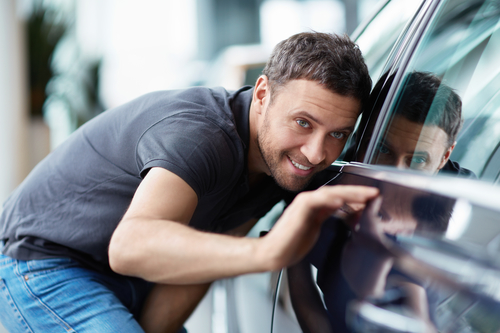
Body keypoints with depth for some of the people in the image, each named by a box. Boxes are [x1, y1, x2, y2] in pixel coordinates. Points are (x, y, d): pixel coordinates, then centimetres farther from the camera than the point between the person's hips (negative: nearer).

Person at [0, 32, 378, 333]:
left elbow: (195, 260, -2)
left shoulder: (279, 162, -4)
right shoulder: (199, 134, -32)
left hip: (124, 280, 9)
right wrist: (267, 250, -64)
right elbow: (129, 246, -50)